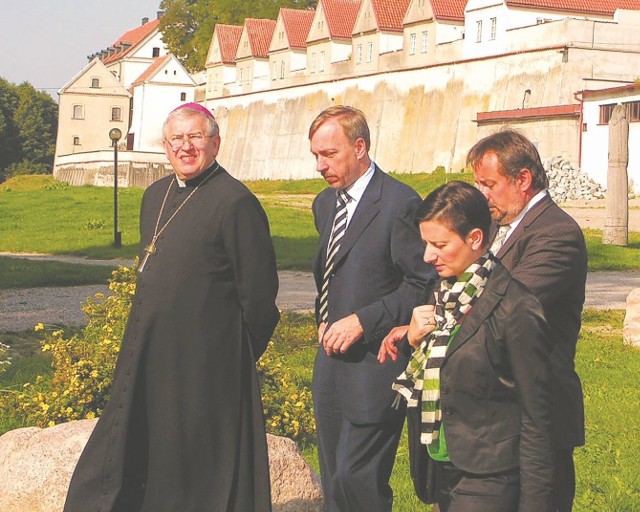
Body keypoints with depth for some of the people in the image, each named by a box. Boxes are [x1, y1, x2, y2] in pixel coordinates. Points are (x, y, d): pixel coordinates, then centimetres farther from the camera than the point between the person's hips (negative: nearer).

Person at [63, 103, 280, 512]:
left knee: (203, 471, 2)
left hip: (205, 363, -8)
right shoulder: (155, 196, 11)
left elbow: (259, 288, -13)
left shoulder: (235, 201, -14)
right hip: (148, 353, 8)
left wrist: (239, 353, -5)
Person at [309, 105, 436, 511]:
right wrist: (324, 322, 8)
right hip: (332, 364, 8)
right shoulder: (325, 203, 14)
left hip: (374, 369, -8)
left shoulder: (400, 203, -13)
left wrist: (364, 321, -18)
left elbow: (425, 284, -15)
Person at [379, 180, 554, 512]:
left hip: (487, 483, -8)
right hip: (444, 472, 8)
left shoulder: (517, 312, -17)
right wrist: (413, 339, -4)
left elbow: (536, 420, -15)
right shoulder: (447, 293, 6)